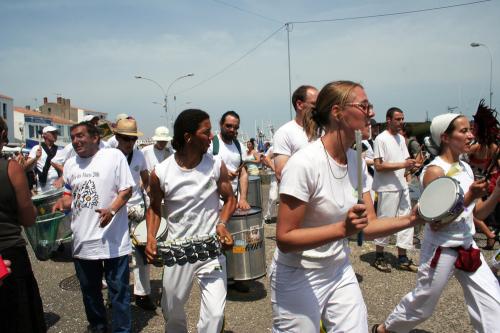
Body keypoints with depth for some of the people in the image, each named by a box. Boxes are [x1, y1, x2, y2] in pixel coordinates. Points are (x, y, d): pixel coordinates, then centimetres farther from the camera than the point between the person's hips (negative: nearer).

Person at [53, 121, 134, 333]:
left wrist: (111, 210, -24)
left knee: (118, 289, 5)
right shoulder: (70, 164, 9)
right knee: (89, 288, 20)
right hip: (82, 240, 6)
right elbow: (69, 194, 19)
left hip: (113, 239, -5)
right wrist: (62, 203, -3)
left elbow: (126, 189, -9)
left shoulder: (114, 156, -8)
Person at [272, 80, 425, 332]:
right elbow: (284, 238, -23)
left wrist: (411, 219, -14)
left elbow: (368, 226, 2)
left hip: (339, 272, 7)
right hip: (298, 278, -6)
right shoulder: (304, 163, -24)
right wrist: (343, 228, -33)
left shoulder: (357, 161, -1)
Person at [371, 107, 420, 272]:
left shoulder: (401, 138, 15)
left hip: (402, 186, 8)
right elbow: (378, 166, -18)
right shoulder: (381, 139, -11)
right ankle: (379, 257, 15)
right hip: (387, 188, -8)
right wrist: (403, 165, -21)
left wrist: (412, 163, 0)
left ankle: (402, 258, 19)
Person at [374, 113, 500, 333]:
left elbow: (479, 213, 7)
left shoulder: (466, 168, 4)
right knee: (422, 304, 10)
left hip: (467, 247, 7)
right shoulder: (435, 171, -18)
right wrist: (469, 197, -26)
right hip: (441, 248, -7)